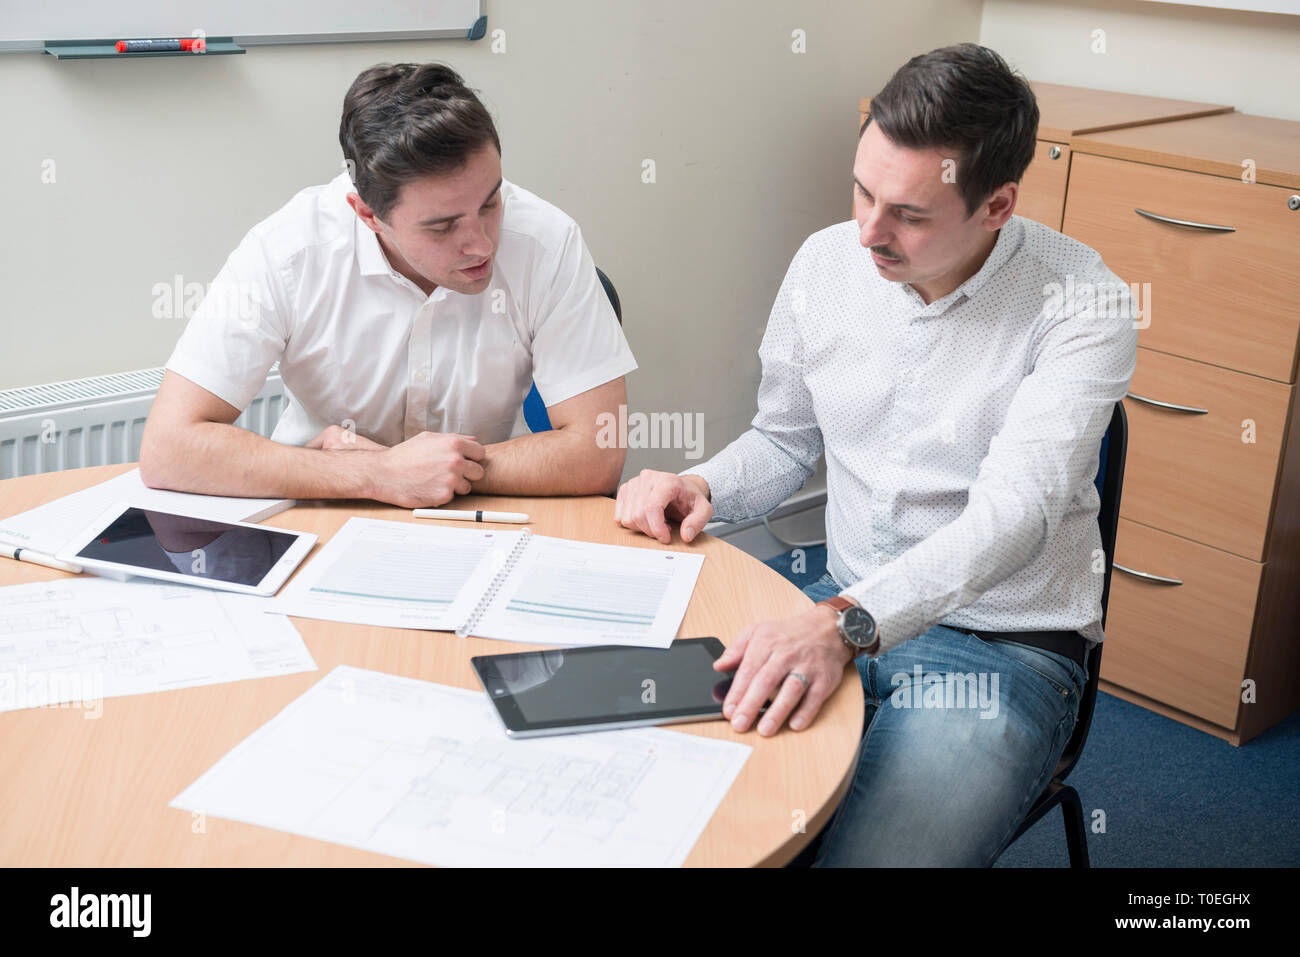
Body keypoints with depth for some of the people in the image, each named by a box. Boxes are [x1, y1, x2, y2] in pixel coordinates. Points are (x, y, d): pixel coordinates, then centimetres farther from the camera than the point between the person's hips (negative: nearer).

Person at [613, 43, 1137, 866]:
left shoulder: (1080, 304, -16)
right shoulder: (827, 261, 0)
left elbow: (1014, 512, -26)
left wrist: (846, 623, -40)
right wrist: (701, 489, -7)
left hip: (1004, 644, -4)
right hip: (842, 613, 5)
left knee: (871, 857, -26)